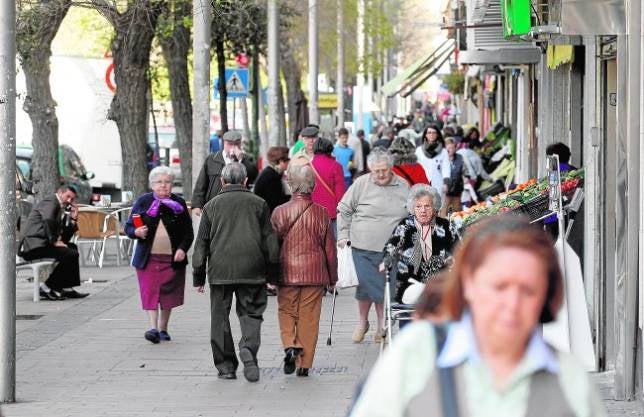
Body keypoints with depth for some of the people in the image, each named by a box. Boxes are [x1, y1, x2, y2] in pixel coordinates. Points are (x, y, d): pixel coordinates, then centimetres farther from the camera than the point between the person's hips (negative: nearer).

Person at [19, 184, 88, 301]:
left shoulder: (61, 209, 23)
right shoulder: (51, 201, -5)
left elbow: (64, 238, 20)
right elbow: (47, 220, -28)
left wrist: (73, 219, 11)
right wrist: (54, 241, -21)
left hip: (41, 243, 11)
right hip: (33, 244, -11)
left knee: (72, 247, 21)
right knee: (71, 254, -19)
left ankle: (67, 288, 13)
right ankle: (47, 288, -14)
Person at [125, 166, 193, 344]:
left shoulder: (179, 203, 7)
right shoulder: (143, 202, 5)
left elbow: (188, 232, 8)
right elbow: (128, 227, 8)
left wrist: (182, 249, -8)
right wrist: (136, 232, -15)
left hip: (172, 258, 1)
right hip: (148, 258, -1)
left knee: (168, 294, 5)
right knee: (150, 293, -8)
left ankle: (163, 328, 17)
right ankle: (153, 328, -12)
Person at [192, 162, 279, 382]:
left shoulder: (212, 205, 7)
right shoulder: (259, 204, 7)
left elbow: (201, 243, 7)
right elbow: (270, 240, 6)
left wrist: (198, 277, 12)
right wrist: (272, 273, 11)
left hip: (220, 270, 0)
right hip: (252, 270, 0)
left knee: (220, 318, 8)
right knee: (251, 313, 7)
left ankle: (226, 366, 8)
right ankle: (248, 349, -20)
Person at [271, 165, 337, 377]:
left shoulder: (279, 212, -5)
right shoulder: (321, 213, -3)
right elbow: (330, 248, 2)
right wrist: (333, 277, 14)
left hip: (287, 272, 0)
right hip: (315, 274, 0)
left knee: (286, 312, 14)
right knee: (309, 318, 5)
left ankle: (290, 346, -10)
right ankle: (304, 364, 6)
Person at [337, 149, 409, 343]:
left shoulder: (403, 187, 4)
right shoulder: (361, 184, -1)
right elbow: (344, 210, 6)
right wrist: (343, 236, 0)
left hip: (390, 250, 1)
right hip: (362, 248, -1)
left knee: (384, 288, 3)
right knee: (365, 285, 1)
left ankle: (382, 326, 17)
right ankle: (363, 322, 22)